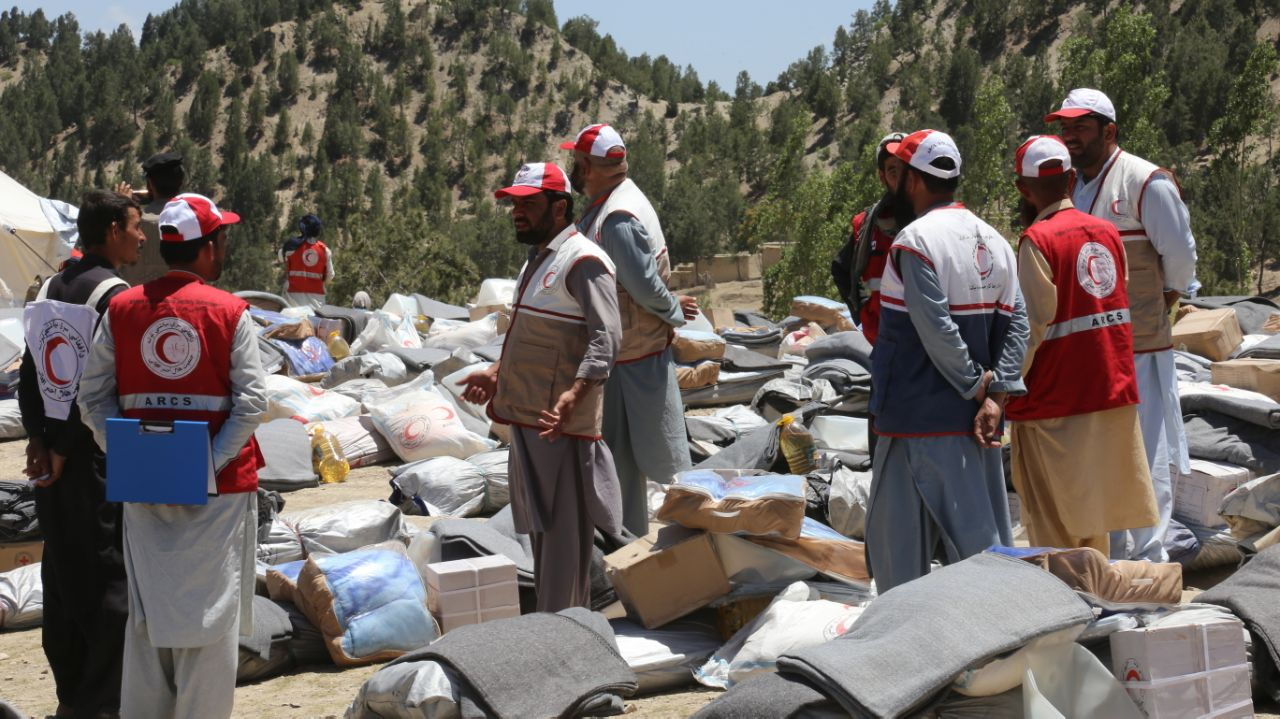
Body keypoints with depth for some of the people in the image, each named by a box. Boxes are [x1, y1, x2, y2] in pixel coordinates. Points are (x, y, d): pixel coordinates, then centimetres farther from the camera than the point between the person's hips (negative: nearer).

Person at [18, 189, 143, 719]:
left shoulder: (49, 290, 8)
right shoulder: (116, 295, -14)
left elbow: (29, 376, 7)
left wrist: (40, 439, 3)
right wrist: (63, 449, -9)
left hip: (53, 458, 7)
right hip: (102, 459, -7)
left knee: (62, 576, 13)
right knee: (112, 580, 0)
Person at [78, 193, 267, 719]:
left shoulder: (121, 309, 2)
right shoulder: (229, 312, -8)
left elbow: (92, 397, 0)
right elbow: (250, 403, -14)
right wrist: (214, 464, -11)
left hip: (144, 484, 4)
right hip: (218, 487, -3)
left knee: (148, 605, 14)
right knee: (210, 607, 5)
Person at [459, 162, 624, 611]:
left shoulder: (583, 262, -14)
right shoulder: (538, 260, 17)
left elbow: (606, 338, -24)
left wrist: (574, 393, -36)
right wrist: (497, 374, 23)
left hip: (561, 423, -10)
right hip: (527, 416, 10)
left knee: (563, 531, -6)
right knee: (540, 527, 17)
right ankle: (550, 620, 27)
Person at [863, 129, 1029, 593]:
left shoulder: (915, 239, -14)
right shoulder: (992, 241, 9)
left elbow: (937, 330, -21)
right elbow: (1015, 324, 2)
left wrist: (977, 385, -9)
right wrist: (995, 396, -6)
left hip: (919, 414, -8)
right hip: (972, 416, 8)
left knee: (900, 537, 3)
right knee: (983, 537, 12)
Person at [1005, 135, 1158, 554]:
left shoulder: (1038, 240, -14)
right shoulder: (1107, 232, 7)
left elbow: (1032, 326, -16)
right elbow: (1116, 306, 12)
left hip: (1054, 403, -7)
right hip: (1112, 393, 7)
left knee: (1053, 527, 2)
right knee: (1092, 516, 18)